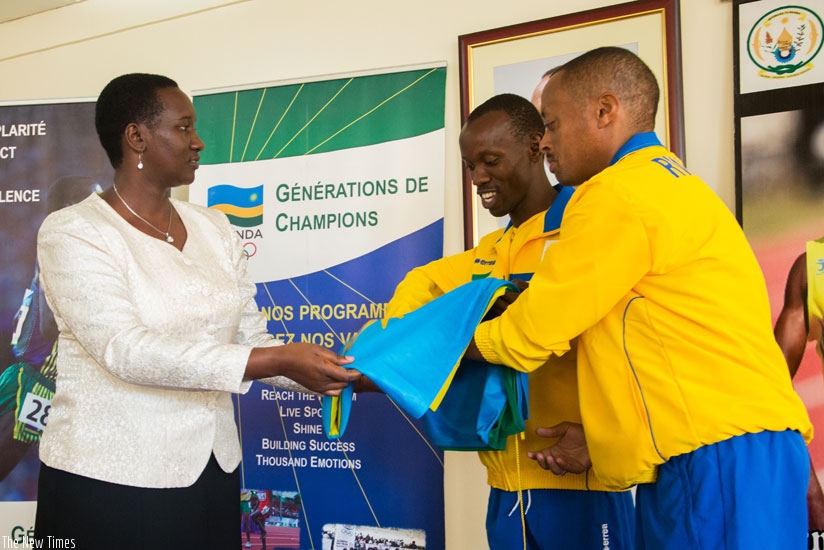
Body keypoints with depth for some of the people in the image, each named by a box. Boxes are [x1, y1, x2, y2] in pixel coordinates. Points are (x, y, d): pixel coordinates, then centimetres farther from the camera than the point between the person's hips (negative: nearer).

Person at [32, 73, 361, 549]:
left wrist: (334, 373, -10)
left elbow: (251, 341, 7)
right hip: (110, 477, -5)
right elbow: (127, 350, -24)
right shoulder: (72, 233, -11)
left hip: (213, 470, 5)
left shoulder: (214, 228, 7)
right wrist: (279, 362, -30)